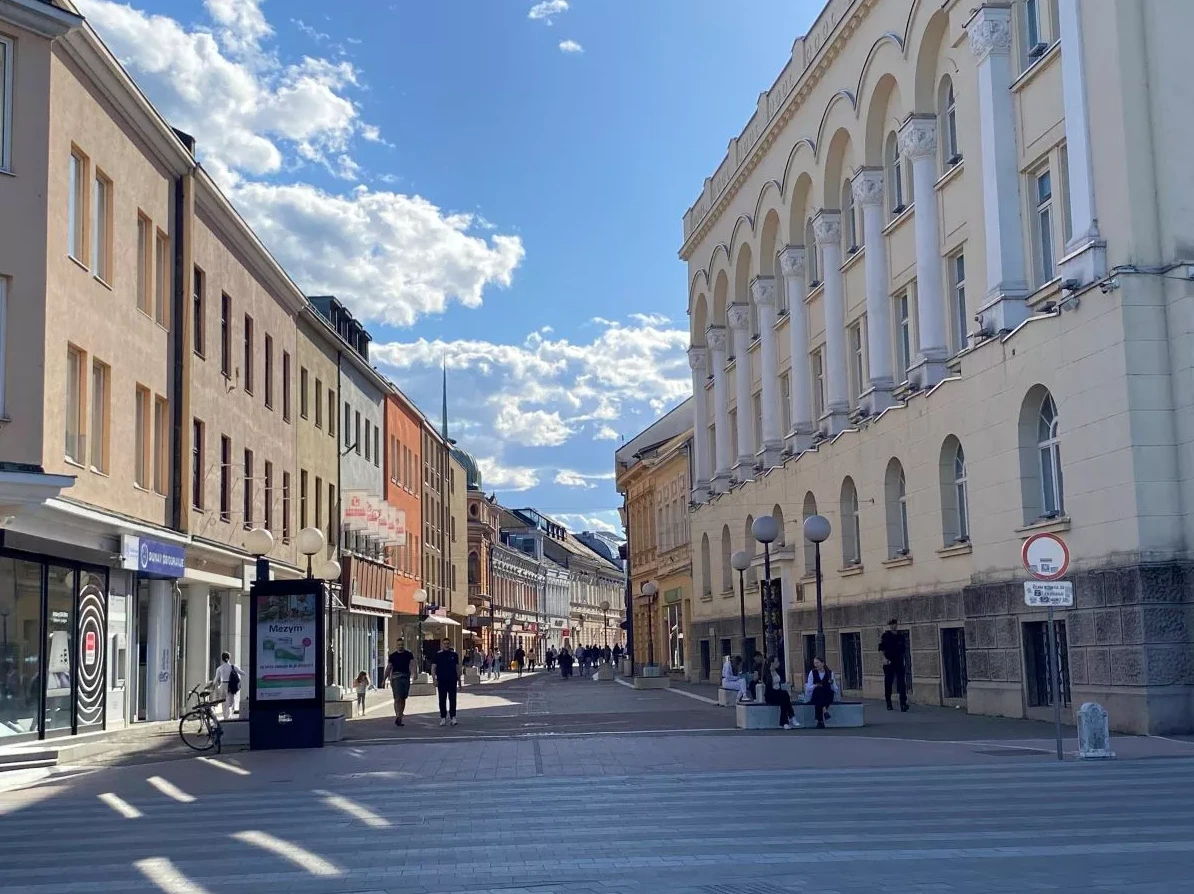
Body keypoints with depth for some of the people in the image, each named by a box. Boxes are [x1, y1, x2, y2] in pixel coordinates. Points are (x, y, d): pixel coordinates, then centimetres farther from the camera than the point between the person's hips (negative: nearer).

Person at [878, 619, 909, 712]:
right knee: (888, 683, 4)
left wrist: (904, 659, 15)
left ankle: (903, 704, -14)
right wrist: (884, 658, -16)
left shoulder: (900, 637, 12)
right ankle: (889, 704, 14)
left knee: (902, 682, -8)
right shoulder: (885, 636, -2)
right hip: (889, 662, -3)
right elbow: (881, 649, -6)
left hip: (899, 662, 3)